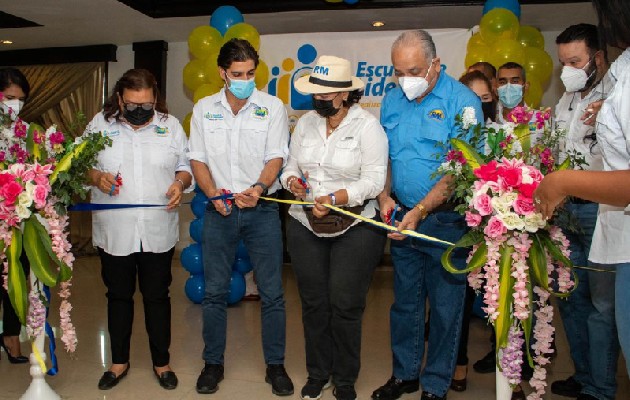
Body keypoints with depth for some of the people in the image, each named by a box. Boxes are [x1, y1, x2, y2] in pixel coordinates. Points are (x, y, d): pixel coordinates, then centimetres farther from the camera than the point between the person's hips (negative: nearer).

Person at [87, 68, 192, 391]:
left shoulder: (170, 125, 3)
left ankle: (161, 362, 27)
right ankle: (119, 361, 32)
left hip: (158, 232, 0)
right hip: (114, 232, 0)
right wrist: (96, 177, -13)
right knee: (118, 296, 14)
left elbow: (186, 165, 8)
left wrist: (180, 182, -12)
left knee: (157, 297, 10)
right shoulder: (100, 123, 1)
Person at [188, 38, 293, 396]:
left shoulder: (272, 107, 0)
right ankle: (213, 363, 24)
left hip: (262, 208, -1)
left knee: (272, 292, 3)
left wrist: (259, 188, -23)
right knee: (215, 292, 8)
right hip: (219, 209, 2)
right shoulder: (204, 109, 6)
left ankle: (276, 365, 18)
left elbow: (276, 157, -5)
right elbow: (198, 159, 7)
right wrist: (213, 193, -10)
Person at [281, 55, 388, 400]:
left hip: (355, 229, -4)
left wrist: (335, 199, -25)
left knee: (345, 306, 2)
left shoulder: (367, 126, -8)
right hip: (305, 226, 5)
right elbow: (291, 165, 13)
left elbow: (374, 180, -14)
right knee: (313, 304, 13)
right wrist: (293, 181, -10)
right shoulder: (305, 123, 8)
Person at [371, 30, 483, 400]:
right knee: (405, 301, 15)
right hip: (403, 218, 5)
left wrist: (420, 211, -22)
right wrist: (385, 195, -3)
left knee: (445, 306, 5)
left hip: (446, 220, -5)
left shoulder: (463, 101, -11)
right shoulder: (392, 100, 7)